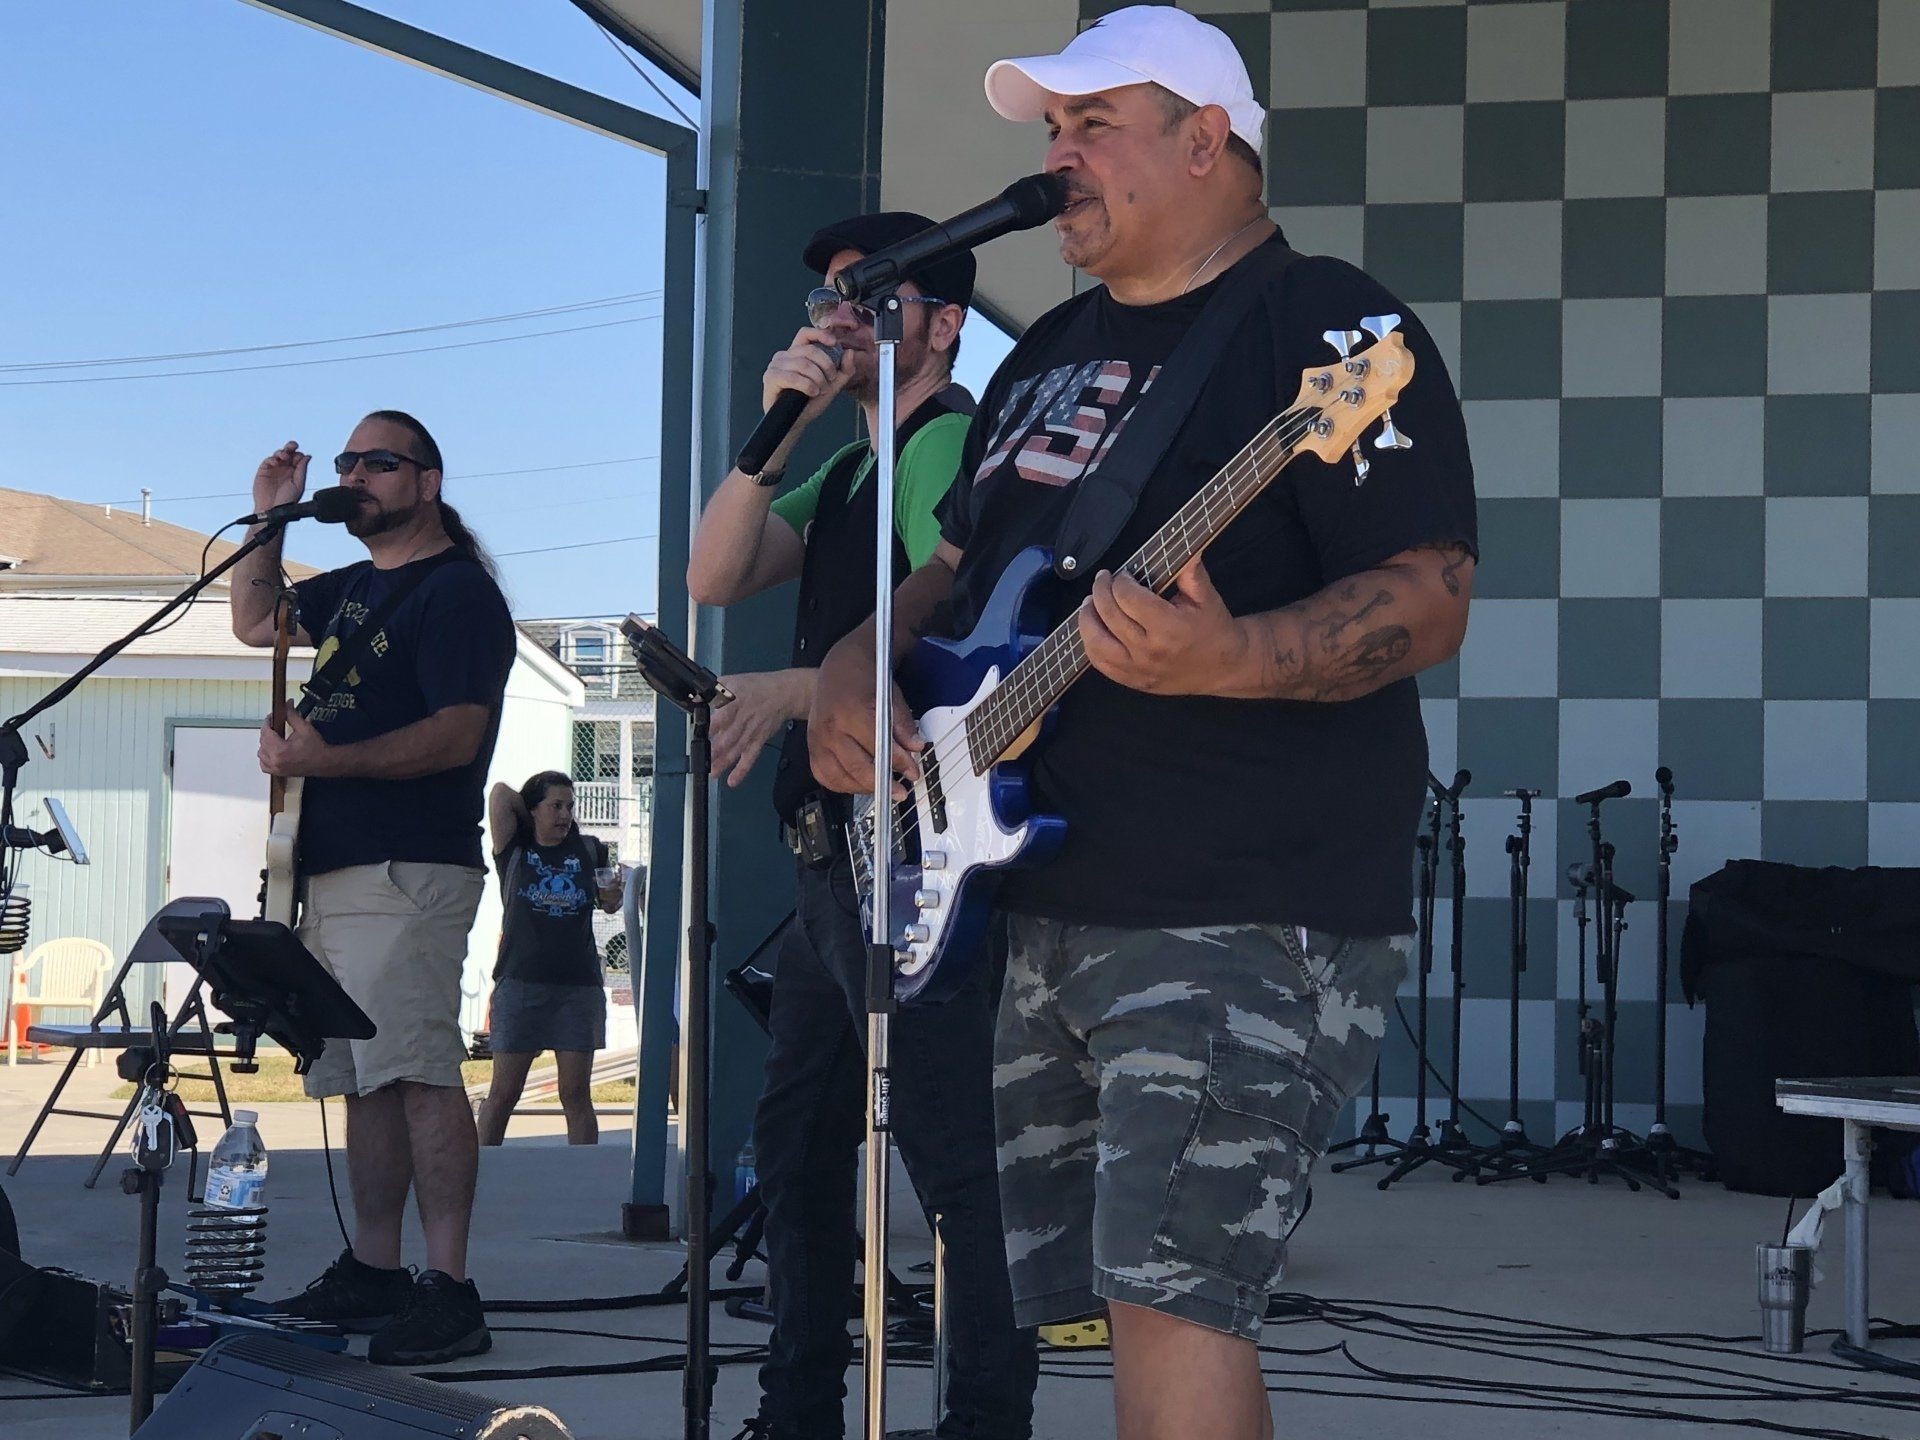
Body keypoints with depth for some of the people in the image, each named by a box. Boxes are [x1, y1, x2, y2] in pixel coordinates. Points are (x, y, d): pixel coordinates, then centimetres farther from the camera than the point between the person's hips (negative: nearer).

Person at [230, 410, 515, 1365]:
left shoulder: (458, 591, -6)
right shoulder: (352, 589, 22)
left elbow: (456, 735, -16)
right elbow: (254, 622, 36)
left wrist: (325, 760, -24)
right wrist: (269, 519, 21)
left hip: (409, 870, -9)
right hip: (333, 872, 9)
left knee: (417, 1072, -15)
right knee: (364, 1078, 10)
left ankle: (448, 1289, -18)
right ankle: (372, 1271, 15)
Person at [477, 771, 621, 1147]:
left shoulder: (589, 852, 13)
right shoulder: (515, 851, 6)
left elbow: (610, 906, 17)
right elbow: (500, 793, -3)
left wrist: (613, 891, -4)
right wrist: (530, 818, 12)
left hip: (579, 987, 2)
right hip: (520, 984, -2)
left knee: (576, 1094, 2)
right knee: (503, 1092, -1)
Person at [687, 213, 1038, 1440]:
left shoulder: (953, 443, -8)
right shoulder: (843, 473, 20)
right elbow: (715, 578, 7)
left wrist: (798, 691, -22)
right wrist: (776, 426, -4)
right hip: (833, 850, 10)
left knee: (952, 1153, -9)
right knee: (798, 1142, 16)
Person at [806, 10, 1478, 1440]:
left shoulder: (1328, 330, -8)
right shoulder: (1052, 352, 19)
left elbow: (1430, 600, -16)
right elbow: (955, 567, 28)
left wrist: (1228, 661, -33)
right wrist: (858, 664, 7)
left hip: (1247, 920, -9)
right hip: (1037, 904, 9)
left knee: (1171, 1304, -16)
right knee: (1057, 1292, 13)